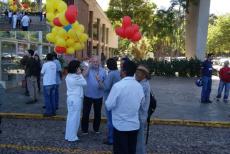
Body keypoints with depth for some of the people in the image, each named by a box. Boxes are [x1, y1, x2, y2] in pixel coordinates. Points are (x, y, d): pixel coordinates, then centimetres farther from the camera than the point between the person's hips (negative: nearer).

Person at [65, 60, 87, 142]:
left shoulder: (68, 76, 9)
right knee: (74, 118, 1)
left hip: (71, 98, 9)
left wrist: (79, 75, 3)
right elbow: (84, 83, -8)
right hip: (76, 99, -9)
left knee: (70, 117, 18)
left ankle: (69, 135, 30)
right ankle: (72, 137, 12)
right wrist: (80, 74, -4)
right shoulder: (76, 77, -20)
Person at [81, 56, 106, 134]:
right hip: (88, 95, -2)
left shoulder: (103, 70, -2)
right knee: (85, 113, 7)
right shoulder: (88, 69, -7)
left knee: (98, 113, 16)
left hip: (98, 96, 2)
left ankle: (96, 128, 35)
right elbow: (84, 75, -27)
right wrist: (90, 66, -28)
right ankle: (84, 129, 23)